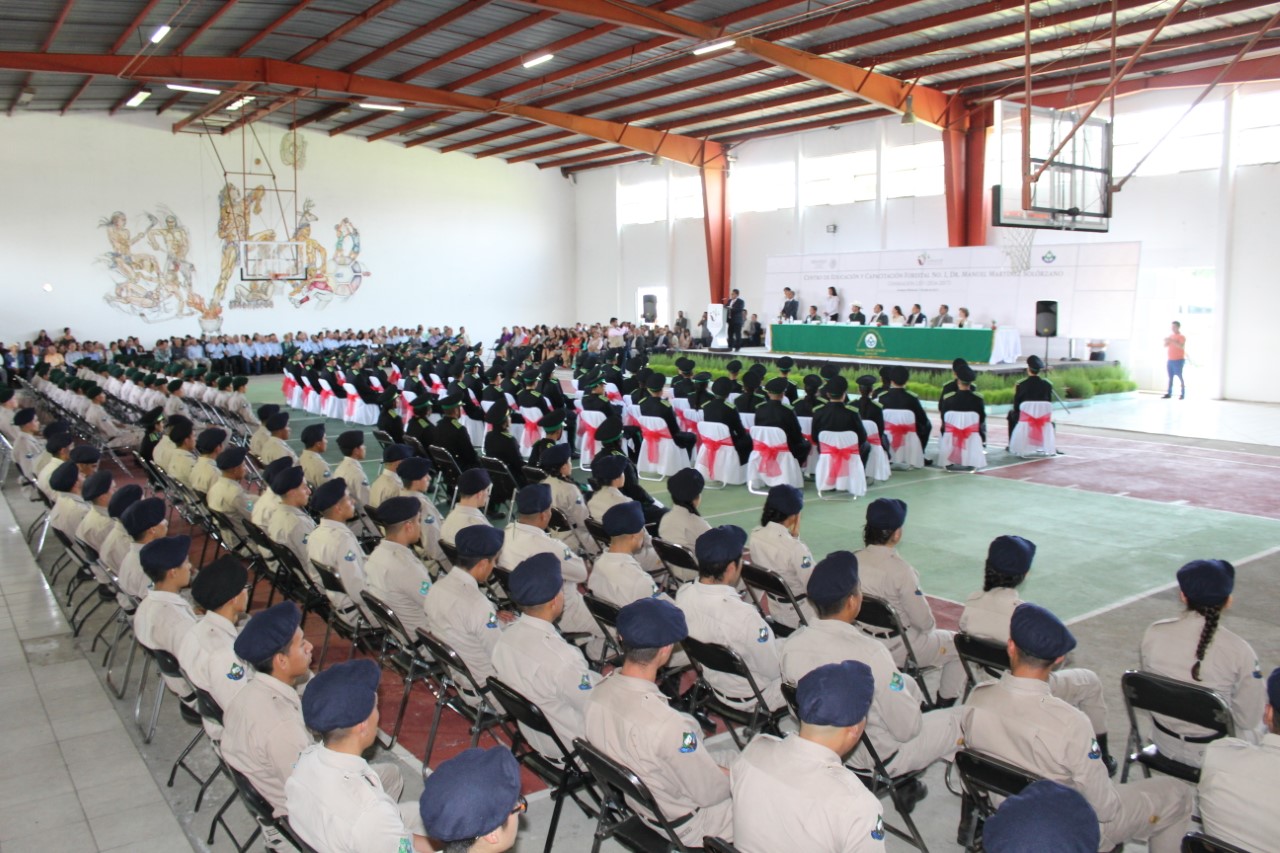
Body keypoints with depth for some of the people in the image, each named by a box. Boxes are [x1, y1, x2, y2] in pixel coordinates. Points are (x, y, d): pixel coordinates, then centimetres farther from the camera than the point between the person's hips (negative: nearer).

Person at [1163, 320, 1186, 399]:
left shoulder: (1182, 336, -5)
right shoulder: (1170, 336, 14)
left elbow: (1181, 346, -21)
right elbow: (1165, 346, 16)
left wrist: (1172, 341, -25)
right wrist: (1167, 341, -5)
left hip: (1179, 360, -6)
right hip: (1170, 360, 6)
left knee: (1180, 377, -8)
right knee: (1170, 377, 4)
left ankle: (1182, 394, -6)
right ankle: (1169, 393, 4)